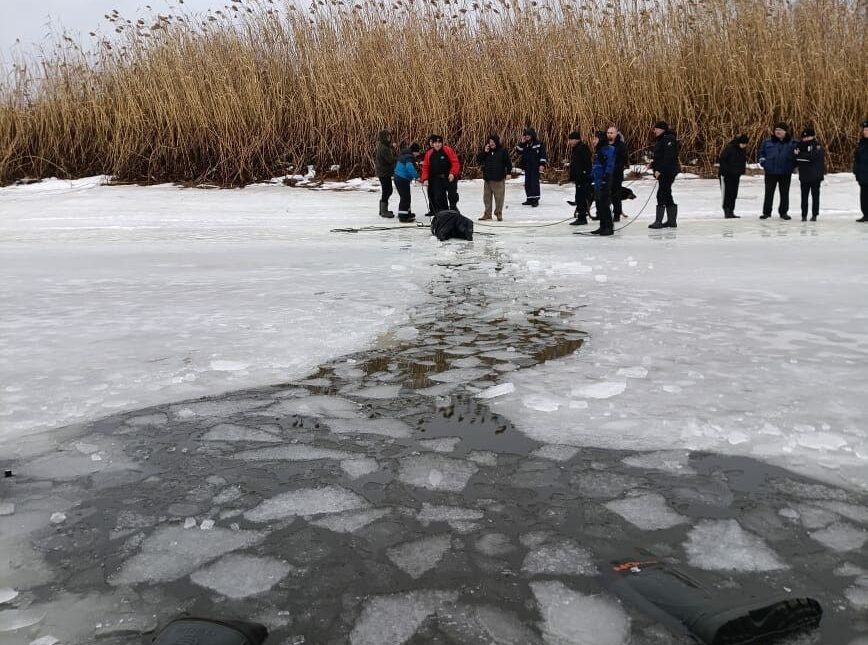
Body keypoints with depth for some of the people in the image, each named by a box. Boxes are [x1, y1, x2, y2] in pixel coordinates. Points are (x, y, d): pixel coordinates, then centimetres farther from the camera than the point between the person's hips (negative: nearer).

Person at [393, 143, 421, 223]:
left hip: (398, 178, 10)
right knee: (405, 197, -5)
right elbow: (410, 167, -33)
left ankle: (407, 214, 32)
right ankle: (403, 216, -4)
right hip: (403, 179, -10)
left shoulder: (404, 154, 14)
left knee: (405, 197, 20)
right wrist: (416, 176, -22)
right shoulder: (409, 157, -17)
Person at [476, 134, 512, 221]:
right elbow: (478, 161, 2)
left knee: (499, 197, -3)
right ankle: (487, 214, 18)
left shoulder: (502, 151, -2)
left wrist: (509, 172, -8)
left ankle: (499, 214, 6)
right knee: (487, 197, 9)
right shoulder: (485, 151, 8)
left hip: (499, 179, -4)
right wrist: (484, 152, -8)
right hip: (487, 178, 4)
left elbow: (508, 162, 0)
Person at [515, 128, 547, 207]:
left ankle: (535, 199, -4)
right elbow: (518, 151, 3)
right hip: (527, 167, 6)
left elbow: (543, 155, -7)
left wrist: (542, 164, -15)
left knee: (534, 182, -9)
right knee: (527, 183, 7)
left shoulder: (539, 144, -5)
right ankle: (529, 199, 16)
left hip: (536, 167, -6)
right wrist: (522, 143, -7)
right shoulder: (524, 144, 11)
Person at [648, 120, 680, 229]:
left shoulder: (668, 139, -14)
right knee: (667, 195, 13)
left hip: (668, 171, -11)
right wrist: (653, 164, 9)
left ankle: (658, 221, -11)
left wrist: (659, 170, -24)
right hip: (663, 172, 11)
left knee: (661, 194, -11)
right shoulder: (660, 140, 17)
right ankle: (672, 221, 19)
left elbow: (668, 157, -22)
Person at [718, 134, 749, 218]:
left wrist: (742, 170, 6)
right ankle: (727, 211, -4)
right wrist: (726, 170, -19)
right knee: (727, 193, -7)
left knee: (734, 193, 7)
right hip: (726, 175, -7)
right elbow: (721, 159, -17)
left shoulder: (743, 150, 4)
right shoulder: (729, 148, -18)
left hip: (736, 175, 7)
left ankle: (731, 211, 13)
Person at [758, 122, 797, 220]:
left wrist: (792, 166, -9)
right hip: (770, 172, 0)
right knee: (769, 193, 5)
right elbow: (760, 152, 12)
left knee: (784, 193, 8)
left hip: (785, 173, 0)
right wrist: (763, 161, 0)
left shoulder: (792, 143, -1)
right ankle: (766, 212, 13)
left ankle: (783, 212, 18)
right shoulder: (767, 142, 2)